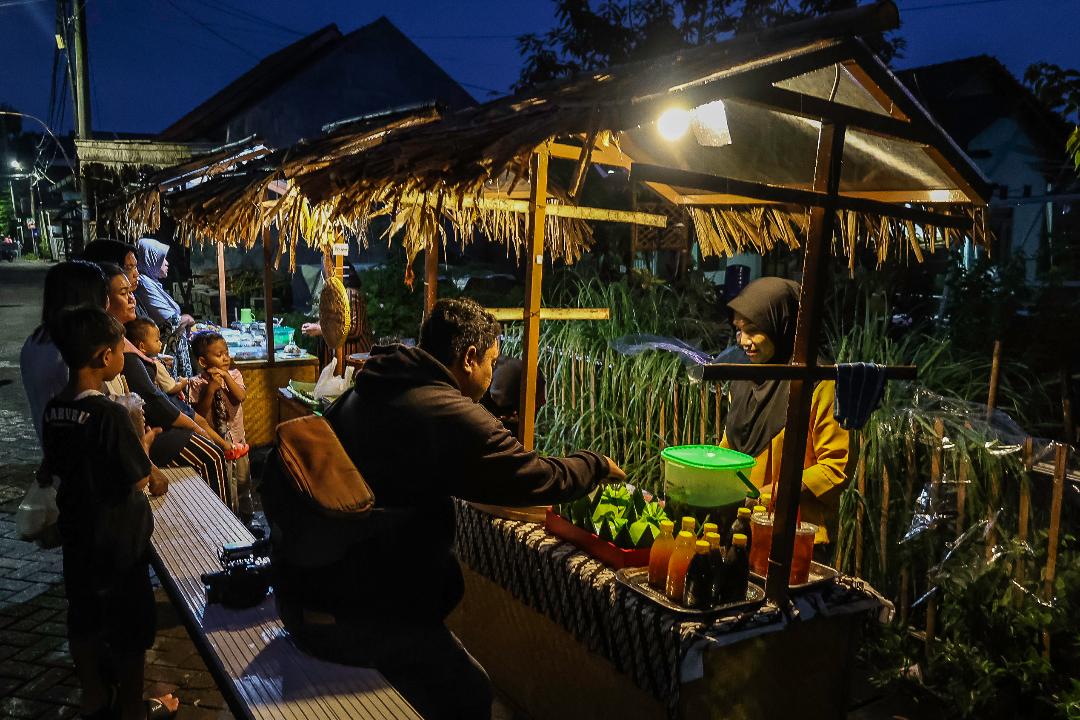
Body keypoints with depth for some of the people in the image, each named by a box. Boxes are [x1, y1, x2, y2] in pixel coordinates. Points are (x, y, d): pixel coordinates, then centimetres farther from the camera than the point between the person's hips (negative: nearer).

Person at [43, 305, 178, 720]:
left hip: (76, 533, 7)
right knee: (131, 629, 11)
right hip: (120, 540, -7)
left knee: (83, 619, 21)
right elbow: (139, 482, -21)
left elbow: (58, 467, 10)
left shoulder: (54, 410, -3)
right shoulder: (110, 415, -26)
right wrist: (144, 444, -4)